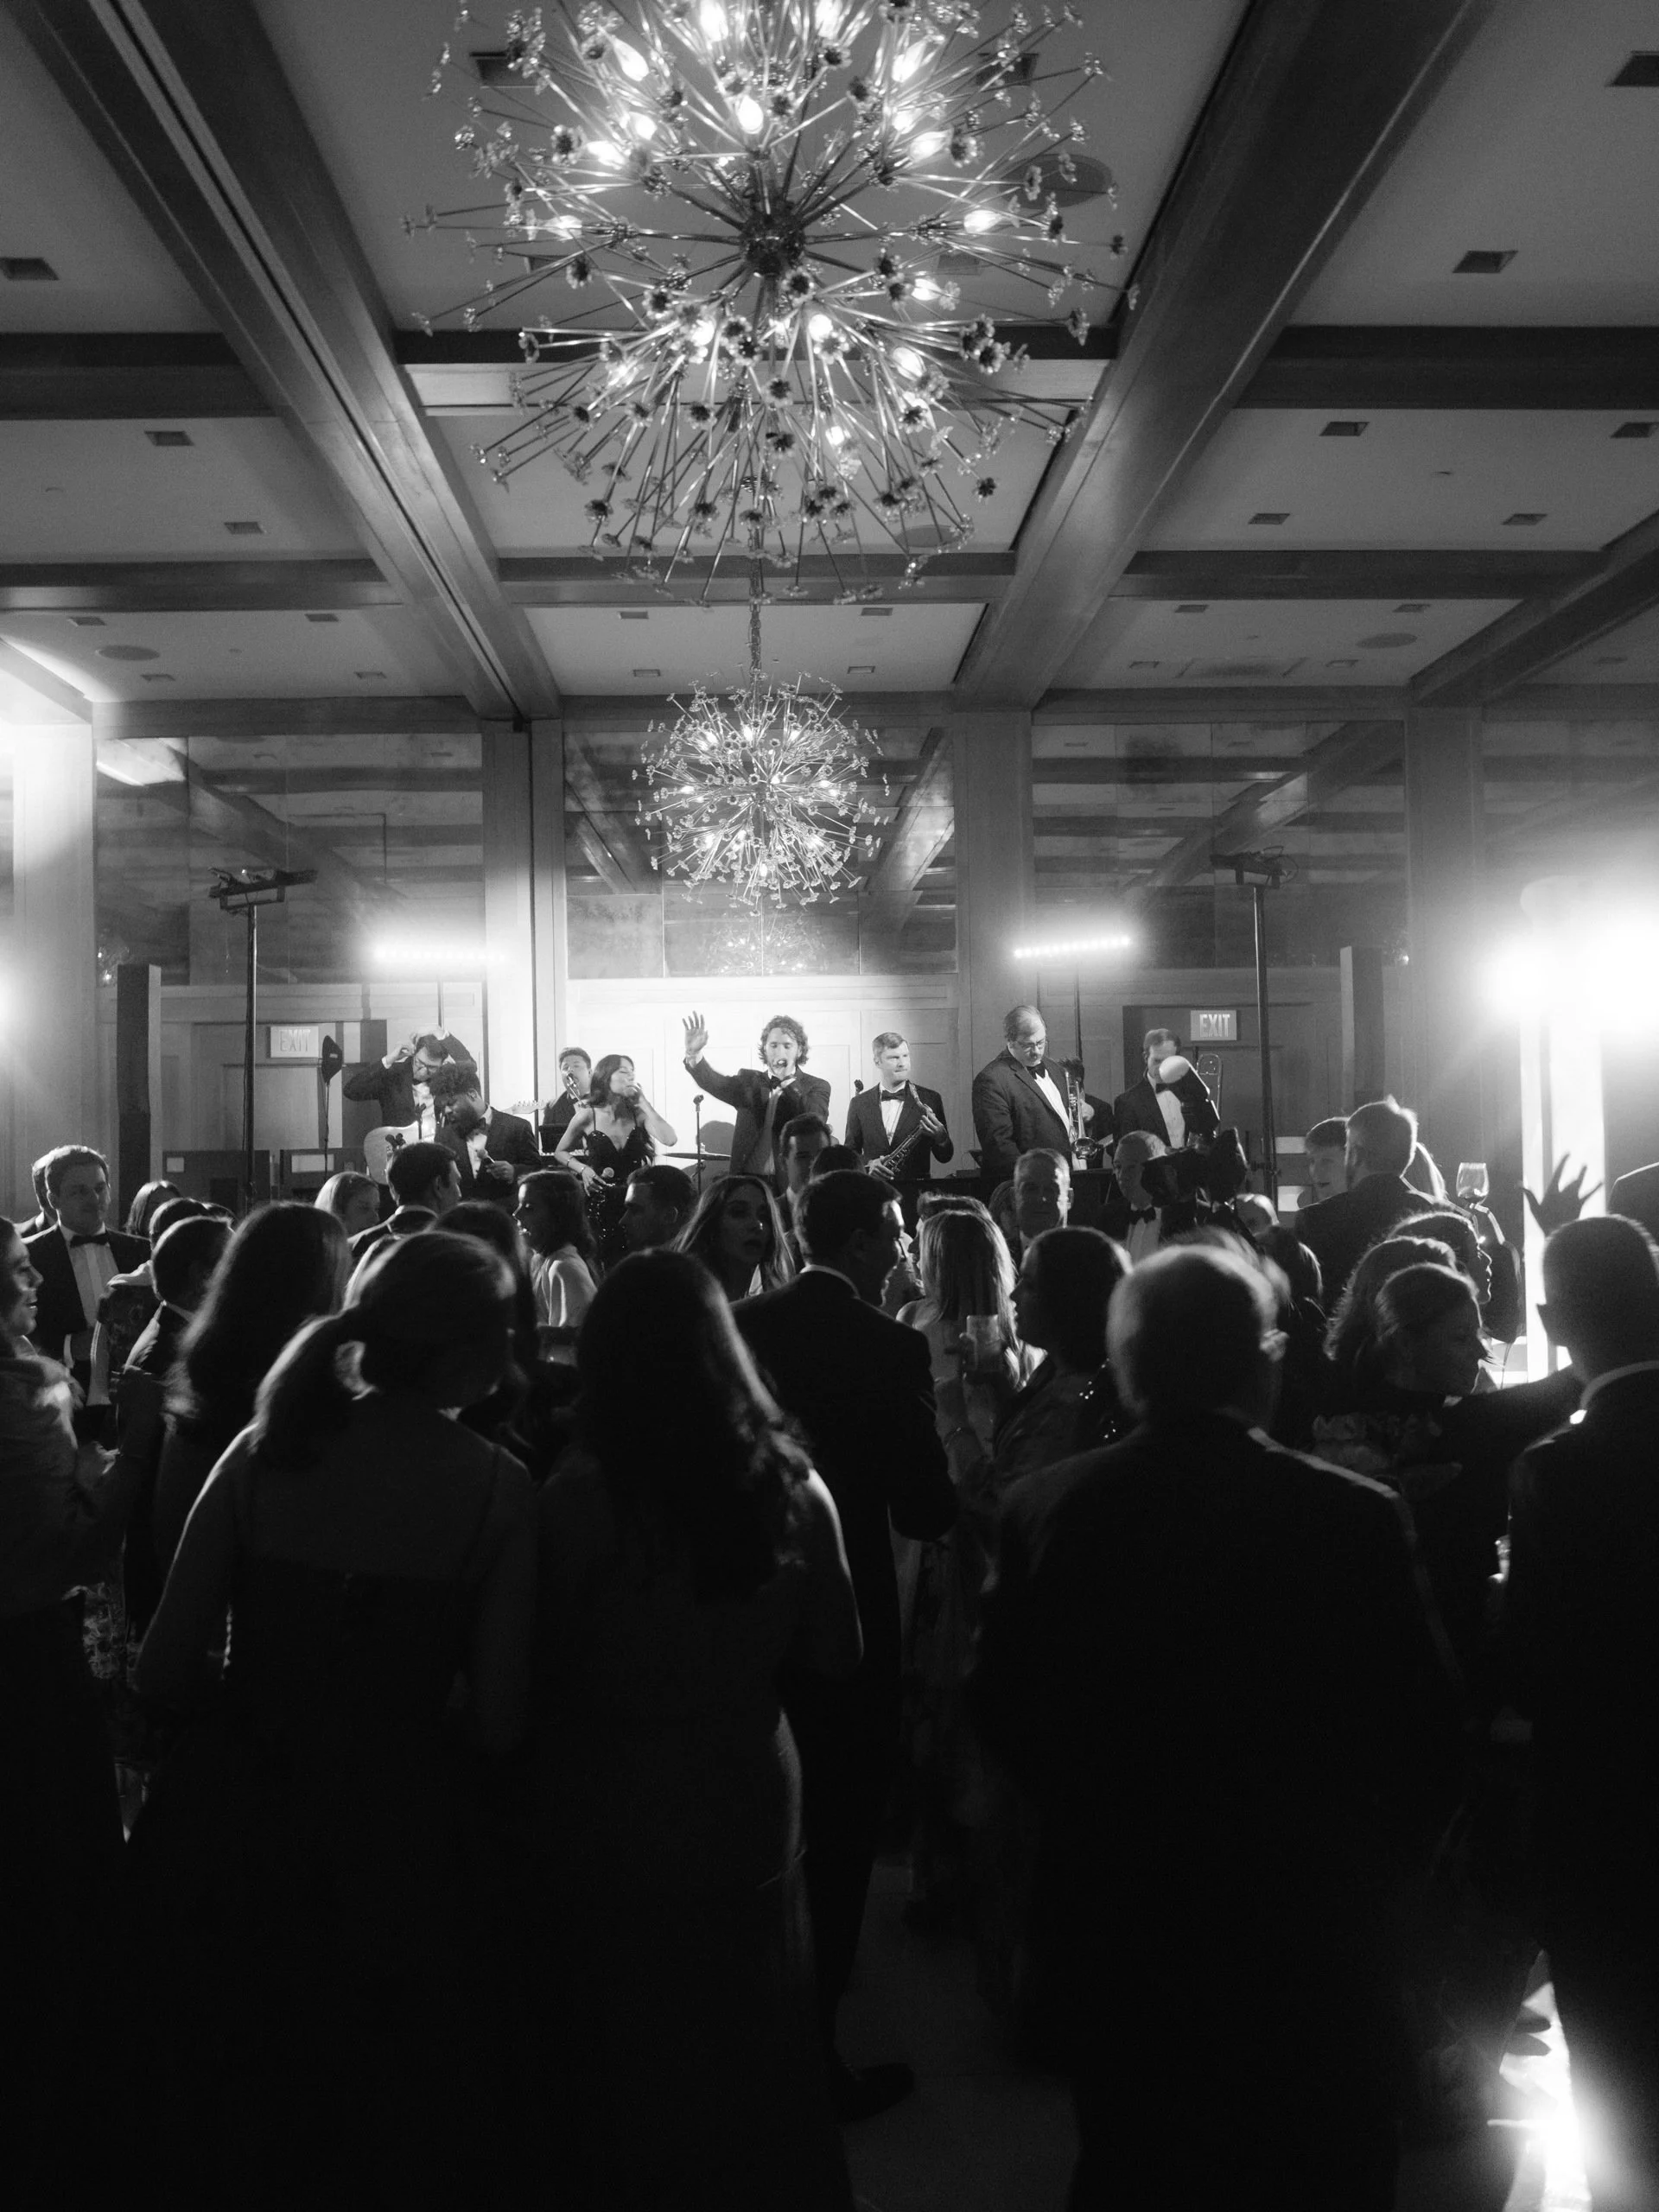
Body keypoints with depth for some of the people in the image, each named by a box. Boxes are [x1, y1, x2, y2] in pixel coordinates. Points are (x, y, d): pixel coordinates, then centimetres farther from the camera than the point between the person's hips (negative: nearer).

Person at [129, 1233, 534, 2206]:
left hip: (233, 1826, 3)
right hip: (390, 1843, -2)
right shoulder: (496, 1485, -15)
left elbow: (165, 1669, -6)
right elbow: (497, 1723, -14)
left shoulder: (266, 1448, -8)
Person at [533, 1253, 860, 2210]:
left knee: (623, 2079, 20)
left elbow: (541, 1672, -12)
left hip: (608, 1830, -2)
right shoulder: (790, 1488, -15)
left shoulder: (573, 1497, -22)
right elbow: (836, 1656, -2)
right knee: (752, 2063, 25)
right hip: (747, 1820, 2)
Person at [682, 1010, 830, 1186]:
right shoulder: (749, 1080, 11)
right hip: (748, 1179, 2)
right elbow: (714, 1082, -6)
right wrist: (694, 1054, -25)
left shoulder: (817, 1087, 5)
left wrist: (789, 1082, -14)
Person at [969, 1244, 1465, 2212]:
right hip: (1310, 1929, -2)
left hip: (1109, 1920, 3)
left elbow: (1004, 1711, -2)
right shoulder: (1355, 1518, -19)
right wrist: (1372, 1868, 7)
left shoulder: (1044, 1507, -12)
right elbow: (1428, 1740, -11)